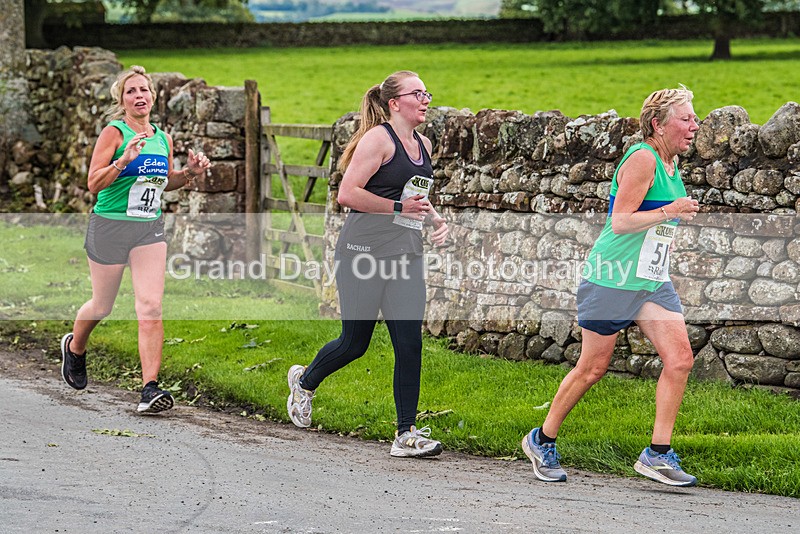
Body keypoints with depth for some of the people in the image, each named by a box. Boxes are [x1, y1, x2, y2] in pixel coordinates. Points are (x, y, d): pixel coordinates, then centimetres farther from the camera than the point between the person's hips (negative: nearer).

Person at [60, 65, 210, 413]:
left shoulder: (163, 138, 8)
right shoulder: (114, 133, -9)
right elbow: (94, 184, -14)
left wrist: (190, 173, 5)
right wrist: (124, 160, -28)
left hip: (150, 228, 4)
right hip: (110, 226, -4)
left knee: (151, 308, -11)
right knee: (101, 306, 12)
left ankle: (150, 389, -15)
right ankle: (74, 346, 45)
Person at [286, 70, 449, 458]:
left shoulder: (423, 145, 14)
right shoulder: (378, 138, -11)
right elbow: (347, 194, -18)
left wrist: (435, 218, 11)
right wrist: (399, 207, -18)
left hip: (405, 253, 7)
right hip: (365, 249, -7)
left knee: (410, 344, -3)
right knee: (354, 343, 6)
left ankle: (406, 435, 1)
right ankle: (304, 382, 36)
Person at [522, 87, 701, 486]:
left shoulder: (670, 164, 12)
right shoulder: (642, 158, -15)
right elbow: (620, 222, -22)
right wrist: (669, 212, -24)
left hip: (653, 281, 8)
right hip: (612, 279, -8)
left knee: (680, 358, -7)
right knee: (593, 367, 1)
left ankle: (657, 455, -2)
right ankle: (542, 441, 19)